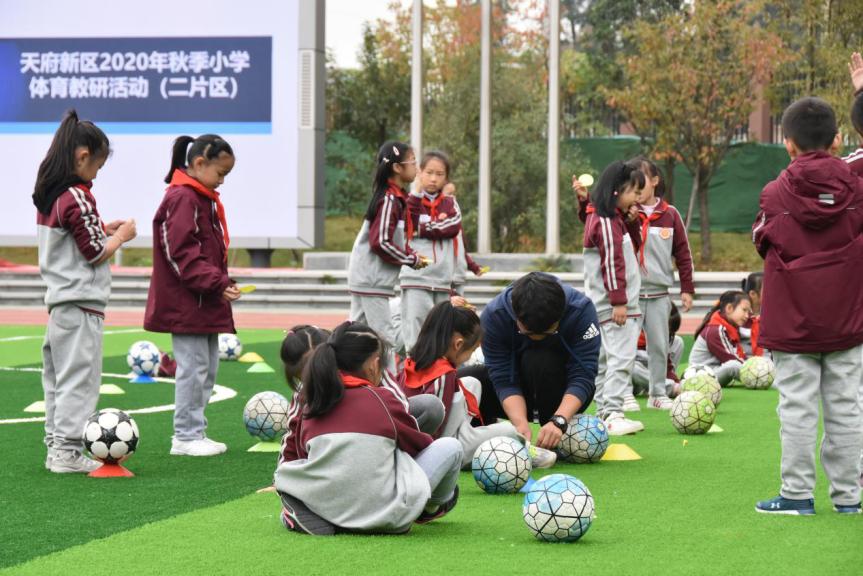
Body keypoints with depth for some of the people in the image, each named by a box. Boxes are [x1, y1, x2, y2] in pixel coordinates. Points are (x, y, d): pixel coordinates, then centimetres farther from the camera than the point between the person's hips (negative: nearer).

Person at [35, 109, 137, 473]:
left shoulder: (47, 195, 10)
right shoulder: (77, 197, -16)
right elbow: (95, 253, -14)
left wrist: (102, 230, 15)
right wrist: (121, 236, 2)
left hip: (58, 300, 9)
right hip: (81, 304, -9)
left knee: (57, 376, 12)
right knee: (79, 378, -5)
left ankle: (56, 446, 16)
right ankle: (68, 452, -5)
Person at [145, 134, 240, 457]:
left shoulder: (204, 199, 16)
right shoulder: (182, 199, -16)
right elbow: (181, 254, -22)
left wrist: (222, 283, 12)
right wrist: (218, 283, -24)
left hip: (206, 304, 10)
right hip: (187, 305, -10)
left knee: (207, 368, 13)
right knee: (193, 368, -5)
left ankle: (193, 433, 20)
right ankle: (186, 437, 2)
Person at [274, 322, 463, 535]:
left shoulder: (310, 405, 8)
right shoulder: (382, 398, 0)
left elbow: (291, 453, 16)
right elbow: (418, 444, 15)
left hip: (326, 507, 4)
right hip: (385, 515, -4)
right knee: (450, 446, 10)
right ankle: (432, 507, 37)